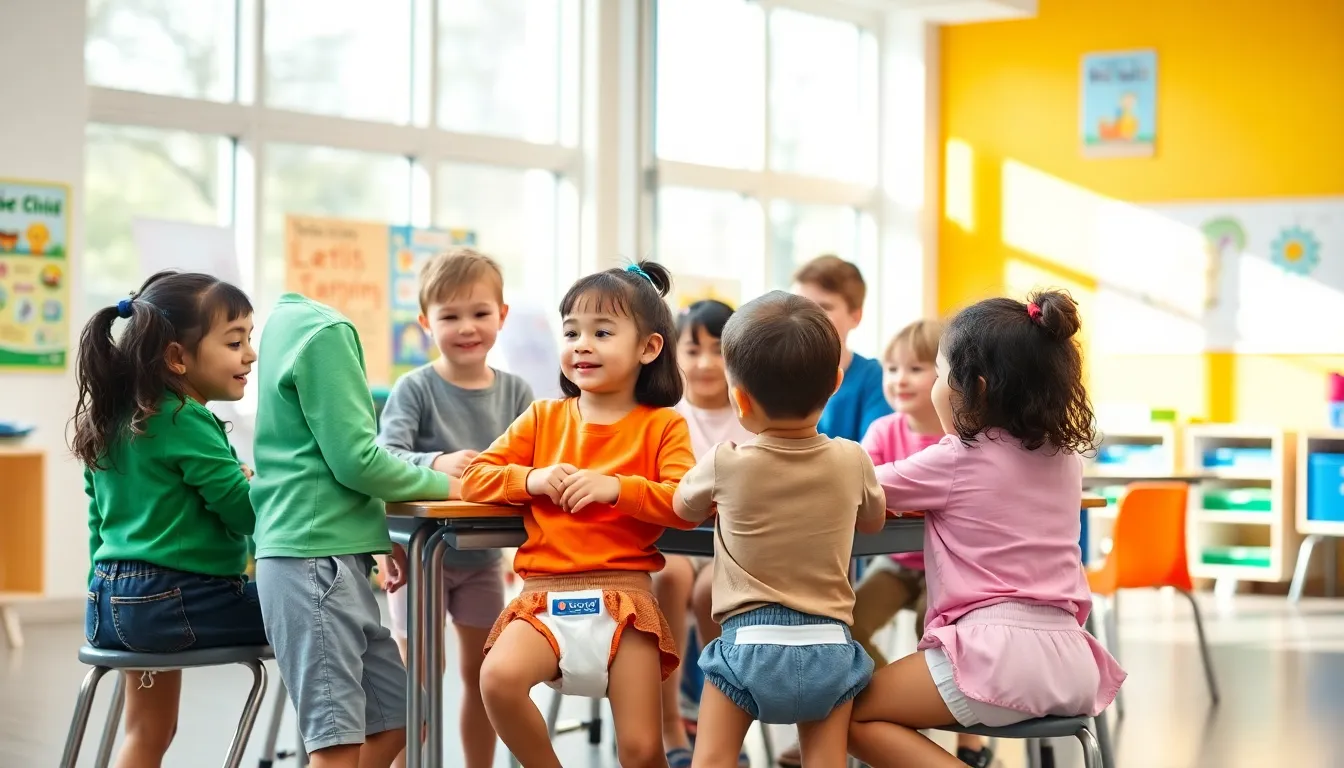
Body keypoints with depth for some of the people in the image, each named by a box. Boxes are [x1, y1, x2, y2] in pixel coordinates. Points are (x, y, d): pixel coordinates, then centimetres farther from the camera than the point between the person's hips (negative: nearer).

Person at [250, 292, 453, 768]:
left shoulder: (290, 319, 16)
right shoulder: (324, 331, -13)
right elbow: (356, 460, -15)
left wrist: (382, 530, 15)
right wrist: (443, 484, -1)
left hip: (332, 553, 10)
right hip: (315, 557, -10)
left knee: (398, 720, 11)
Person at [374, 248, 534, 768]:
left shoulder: (516, 392, -1)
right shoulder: (415, 388, -13)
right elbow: (385, 458, -24)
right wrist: (437, 463, -41)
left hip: (482, 553, 4)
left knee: (482, 673, 15)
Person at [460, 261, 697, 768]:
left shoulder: (662, 425, 5)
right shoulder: (543, 417, 14)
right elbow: (475, 479, 10)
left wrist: (617, 487, -18)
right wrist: (533, 479, -7)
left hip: (623, 596, -2)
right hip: (545, 596, 2)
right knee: (499, 676, -30)